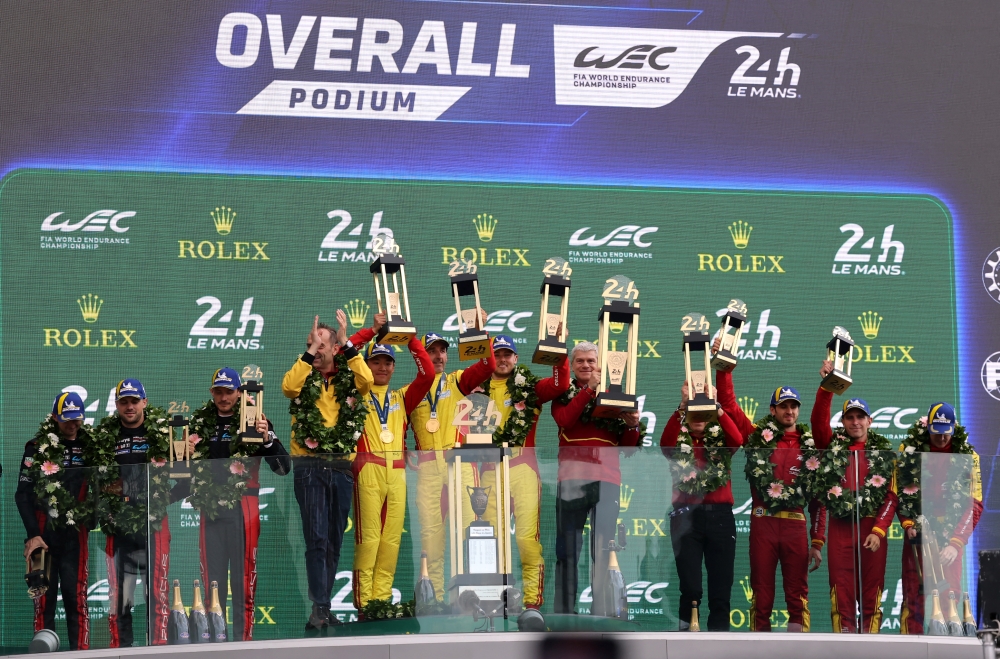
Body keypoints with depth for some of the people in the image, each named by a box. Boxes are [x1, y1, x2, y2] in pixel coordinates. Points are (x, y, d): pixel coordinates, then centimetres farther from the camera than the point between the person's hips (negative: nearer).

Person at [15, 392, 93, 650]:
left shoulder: (89, 448, 10)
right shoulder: (38, 447, 1)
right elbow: (23, 493, -2)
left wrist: (94, 519, -2)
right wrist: (33, 534, -8)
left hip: (75, 535, 2)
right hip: (44, 534, -2)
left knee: (76, 597, -3)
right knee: (44, 598, -2)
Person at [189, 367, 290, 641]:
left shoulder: (254, 418, -1)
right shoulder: (200, 420, 11)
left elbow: (283, 467, -6)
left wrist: (267, 438, -21)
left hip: (242, 506, -4)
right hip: (211, 507, 4)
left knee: (243, 577, -4)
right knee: (212, 577, 7)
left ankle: (243, 637, -2)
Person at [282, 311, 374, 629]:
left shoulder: (347, 379, 9)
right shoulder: (304, 377, 7)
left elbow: (367, 381, -13)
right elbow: (288, 386, -16)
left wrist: (347, 343, -14)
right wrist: (310, 352, -15)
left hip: (341, 465, 3)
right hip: (309, 465, -3)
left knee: (334, 540, 8)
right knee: (316, 538, -12)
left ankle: (324, 605, 17)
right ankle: (319, 607, -16)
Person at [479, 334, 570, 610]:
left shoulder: (529, 386, 8)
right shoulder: (479, 389, 14)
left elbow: (560, 384, -9)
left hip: (523, 467, -3)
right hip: (491, 470, 3)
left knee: (527, 536, -11)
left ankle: (532, 598, -10)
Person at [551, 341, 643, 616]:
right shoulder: (564, 394, 13)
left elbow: (627, 445, 15)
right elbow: (564, 420, -10)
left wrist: (633, 425, -5)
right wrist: (589, 388, -8)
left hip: (607, 478, 1)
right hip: (572, 477, -1)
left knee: (603, 551, -5)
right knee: (567, 548, -1)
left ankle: (602, 614, -8)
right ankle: (563, 612, 0)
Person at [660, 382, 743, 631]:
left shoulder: (720, 438, 11)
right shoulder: (679, 441, 9)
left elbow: (737, 439, -11)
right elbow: (665, 442, -14)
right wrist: (682, 405, -21)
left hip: (719, 514, 1)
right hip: (686, 514, -1)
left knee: (721, 581, 1)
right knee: (689, 583, -3)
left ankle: (719, 631, 4)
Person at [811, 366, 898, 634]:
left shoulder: (883, 451, 9)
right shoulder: (832, 446, 11)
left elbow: (891, 495, 3)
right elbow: (818, 419, -6)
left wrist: (878, 531, -8)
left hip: (873, 528, 0)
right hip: (840, 528, 0)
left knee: (871, 592, 0)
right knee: (841, 592, -2)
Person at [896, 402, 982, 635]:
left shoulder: (968, 457, 1)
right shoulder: (909, 450, 1)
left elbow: (974, 505, -2)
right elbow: (898, 491, 5)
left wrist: (955, 543, -12)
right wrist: (907, 524, -10)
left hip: (950, 537, 0)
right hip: (917, 535, 0)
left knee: (950, 596, -5)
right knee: (913, 597, -3)